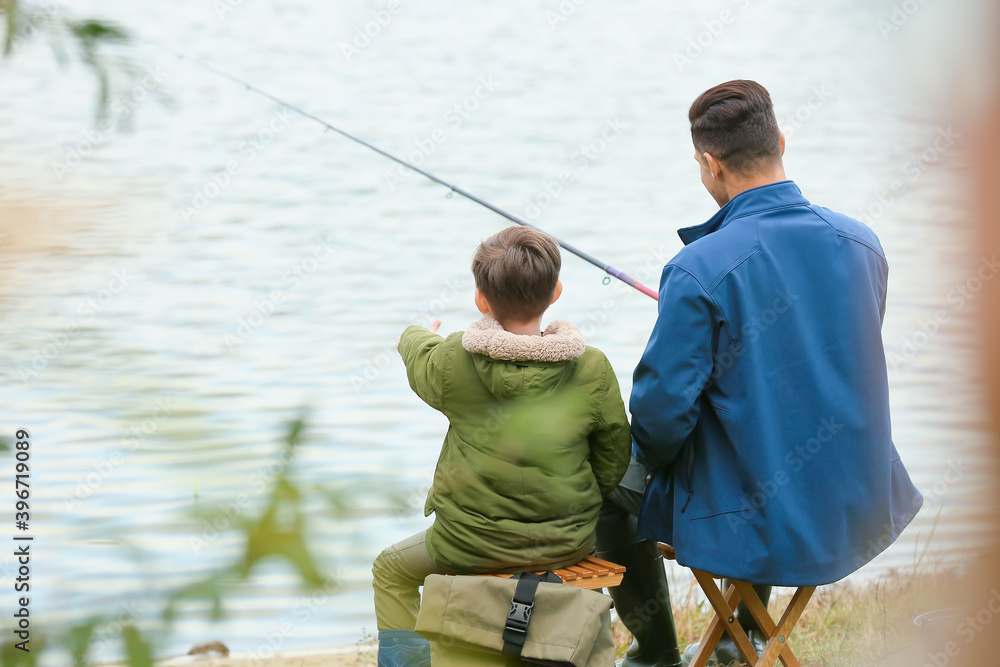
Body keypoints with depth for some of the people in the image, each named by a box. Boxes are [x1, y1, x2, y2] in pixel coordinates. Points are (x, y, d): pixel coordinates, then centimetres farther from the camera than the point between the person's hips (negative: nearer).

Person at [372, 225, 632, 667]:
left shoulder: (452, 360, -11)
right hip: (569, 544, 2)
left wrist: (415, 338, 38)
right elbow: (613, 464, -2)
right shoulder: (592, 369, -11)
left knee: (392, 570, 27)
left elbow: (422, 367, 14)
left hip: (470, 545, -1)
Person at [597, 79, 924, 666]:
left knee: (613, 489, 22)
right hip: (861, 510, 6)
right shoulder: (862, 242, -3)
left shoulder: (698, 271, -23)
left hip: (764, 525, -6)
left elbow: (662, 408, -19)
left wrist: (654, 455, 4)